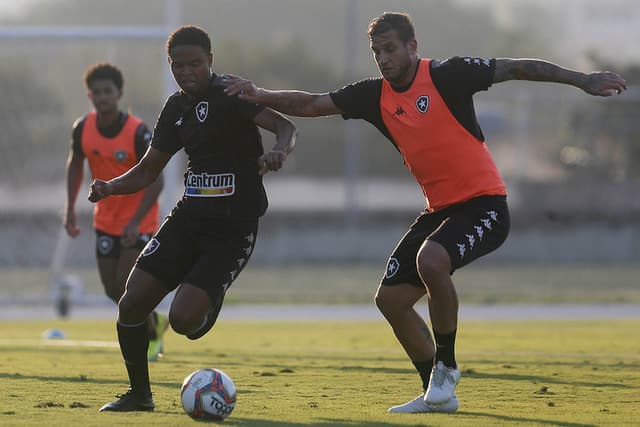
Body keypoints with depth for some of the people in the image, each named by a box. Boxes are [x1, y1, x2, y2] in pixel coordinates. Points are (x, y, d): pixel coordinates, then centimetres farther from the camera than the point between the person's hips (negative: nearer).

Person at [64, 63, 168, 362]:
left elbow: (156, 181, -22)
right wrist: (70, 208, 4)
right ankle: (155, 321, 35)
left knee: (126, 285, -13)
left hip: (139, 221, -5)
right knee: (112, 290, 6)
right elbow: (75, 163, 11)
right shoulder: (83, 128, -9)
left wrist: (136, 222, -29)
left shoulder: (138, 132, -23)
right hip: (106, 221, 5)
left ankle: (151, 337, 14)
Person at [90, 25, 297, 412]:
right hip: (188, 217, 7)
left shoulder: (230, 93, -11)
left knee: (183, 319, -18)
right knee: (132, 304, -3)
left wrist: (278, 153, -45)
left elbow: (285, 126, -23)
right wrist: (110, 187, -2)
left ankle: (210, 307, 20)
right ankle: (140, 394, 16)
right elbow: (148, 171, 17)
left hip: (234, 228, -7)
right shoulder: (177, 107, 10)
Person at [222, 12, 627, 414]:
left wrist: (582, 79, -16)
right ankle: (437, 395, 18)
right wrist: (260, 95, -8)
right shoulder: (376, 96, 5)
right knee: (391, 298, 4)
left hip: (484, 204, -8)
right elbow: (312, 104, 6)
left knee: (431, 261, -33)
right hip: (440, 210, 8)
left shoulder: (447, 75, -12)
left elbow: (513, 68, -11)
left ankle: (446, 365, -12)